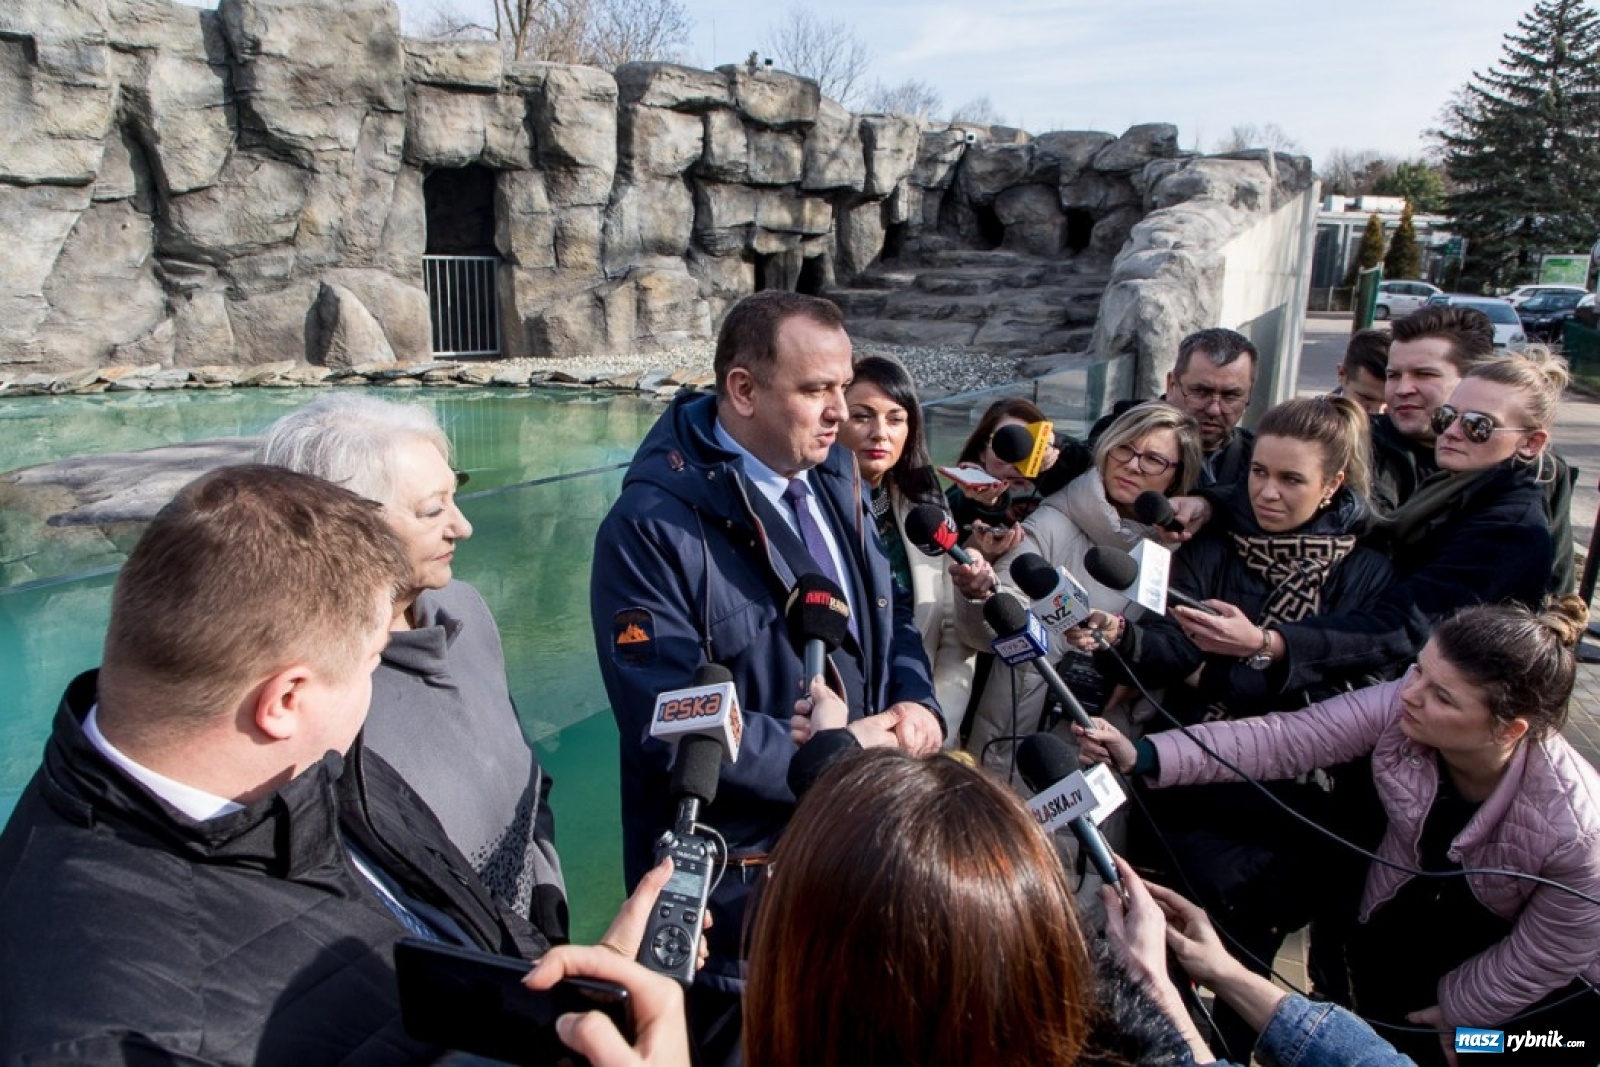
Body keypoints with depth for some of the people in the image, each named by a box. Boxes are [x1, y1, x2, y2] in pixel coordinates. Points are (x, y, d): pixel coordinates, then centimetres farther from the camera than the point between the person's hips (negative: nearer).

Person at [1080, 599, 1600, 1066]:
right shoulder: (1401, 708, -32)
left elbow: (1547, 956, -20)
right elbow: (1282, 739, -31)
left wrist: (1458, 1010, -6)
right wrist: (1142, 754, -41)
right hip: (1406, 919, 3)